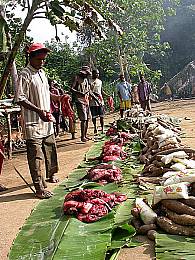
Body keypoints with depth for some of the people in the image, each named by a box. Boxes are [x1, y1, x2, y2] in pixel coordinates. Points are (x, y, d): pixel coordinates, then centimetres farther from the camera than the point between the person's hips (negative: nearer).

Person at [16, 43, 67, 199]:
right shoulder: (25, 75, -13)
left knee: (51, 149, 21)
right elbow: (21, 99, -20)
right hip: (33, 123, -9)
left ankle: (52, 174, 41)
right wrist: (39, 110, -29)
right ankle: (40, 188, 1)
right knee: (36, 155, -4)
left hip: (47, 120, 9)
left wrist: (58, 98, 11)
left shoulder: (42, 72, 14)